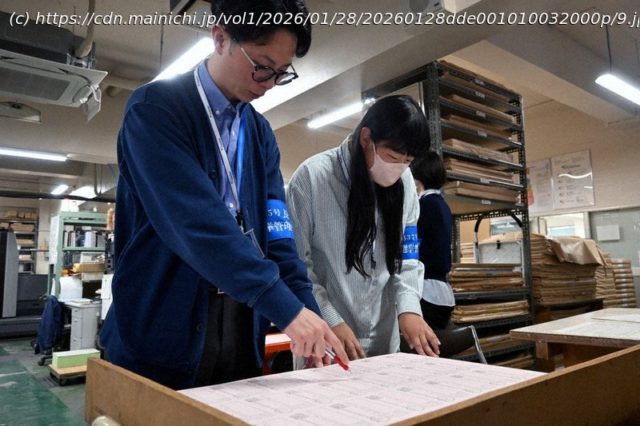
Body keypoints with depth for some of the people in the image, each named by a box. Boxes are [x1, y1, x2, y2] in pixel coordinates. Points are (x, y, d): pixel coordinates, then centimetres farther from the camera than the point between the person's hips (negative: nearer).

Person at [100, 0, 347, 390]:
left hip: (241, 327, 6)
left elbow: (275, 230, 2)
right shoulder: (155, 108, -11)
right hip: (162, 332, -5)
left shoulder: (261, 132, 9)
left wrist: (308, 312, -9)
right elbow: (196, 221, -24)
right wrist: (287, 307, -27)